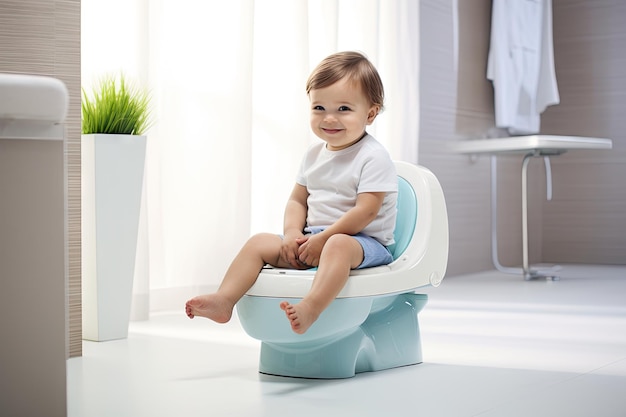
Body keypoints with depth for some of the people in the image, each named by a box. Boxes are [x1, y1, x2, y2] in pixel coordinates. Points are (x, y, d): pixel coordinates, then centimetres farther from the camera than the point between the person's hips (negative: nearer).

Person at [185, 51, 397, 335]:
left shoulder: (373, 157, -11)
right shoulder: (313, 155, 12)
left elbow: (366, 210, -19)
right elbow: (297, 200, 15)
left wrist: (322, 239, -19)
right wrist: (293, 232, -6)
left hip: (363, 241, -7)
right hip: (312, 239, 8)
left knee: (338, 245, -41)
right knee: (259, 242, -5)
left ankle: (309, 310, -60)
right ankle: (224, 301, -18)